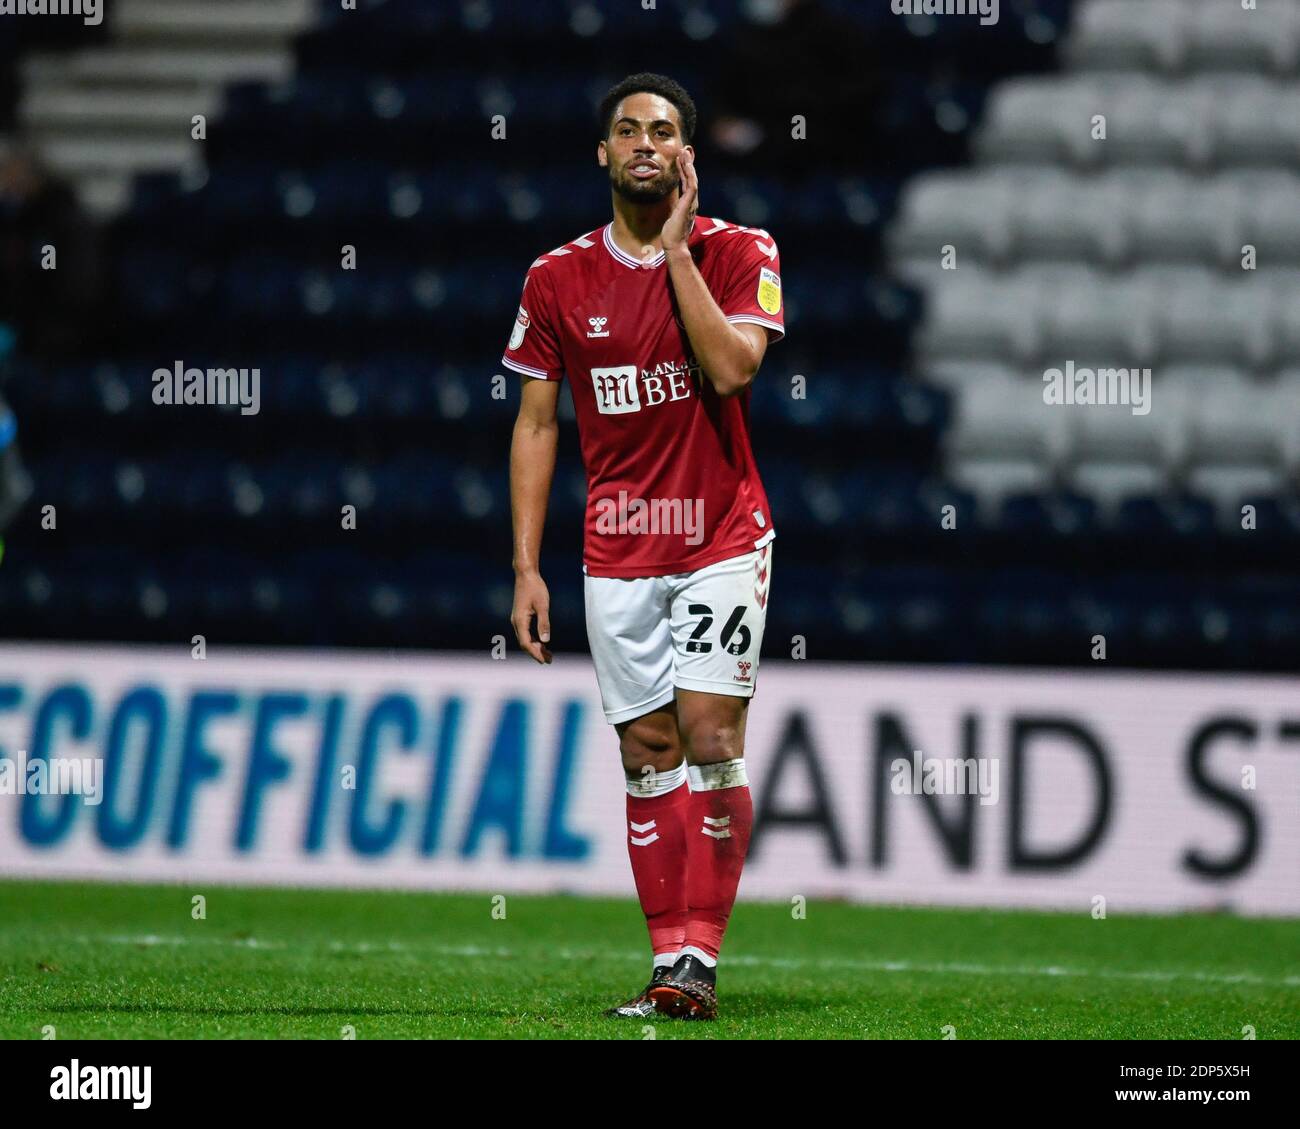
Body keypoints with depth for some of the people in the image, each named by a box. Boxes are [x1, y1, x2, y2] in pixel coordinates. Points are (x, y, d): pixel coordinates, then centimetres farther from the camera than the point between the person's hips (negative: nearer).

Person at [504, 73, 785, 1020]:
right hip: (617, 549, 2)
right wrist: (526, 567, 3)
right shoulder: (558, 280, 4)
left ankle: (699, 960, -10)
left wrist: (677, 249, -15)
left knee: (709, 731, -12)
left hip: (722, 539, -2)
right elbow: (536, 424, 8)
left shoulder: (738, 253, -2)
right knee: (648, 749, 1)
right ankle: (670, 963, 5)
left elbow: (730, 368, -20)